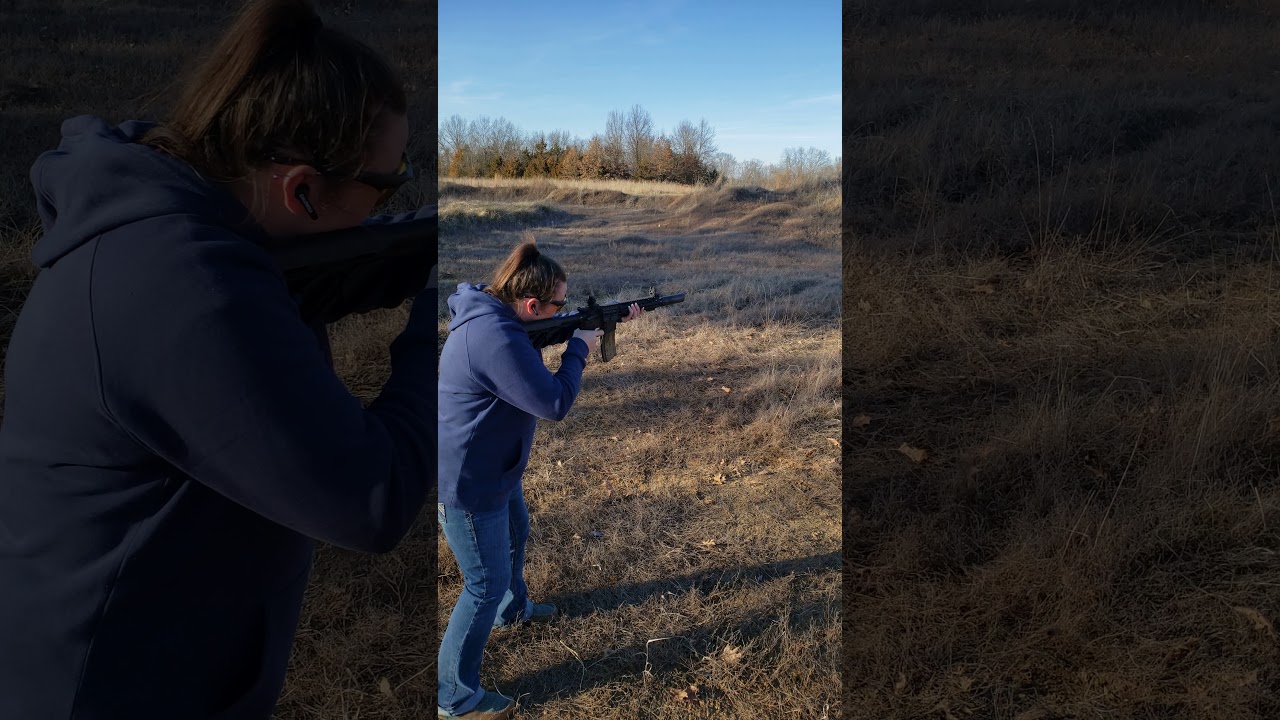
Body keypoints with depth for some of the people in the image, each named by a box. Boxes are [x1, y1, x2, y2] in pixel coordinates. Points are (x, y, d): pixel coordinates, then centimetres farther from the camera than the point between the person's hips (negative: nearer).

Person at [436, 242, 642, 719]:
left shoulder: (492, 312, -1)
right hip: (466, 483, -11)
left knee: (515, 535, 32)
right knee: (486, 585, 3)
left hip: (493, 467, 11)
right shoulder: (496, 338, -34)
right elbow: (555, 402, -29)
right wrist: (579, 350, -14)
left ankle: (512, 610, 61)